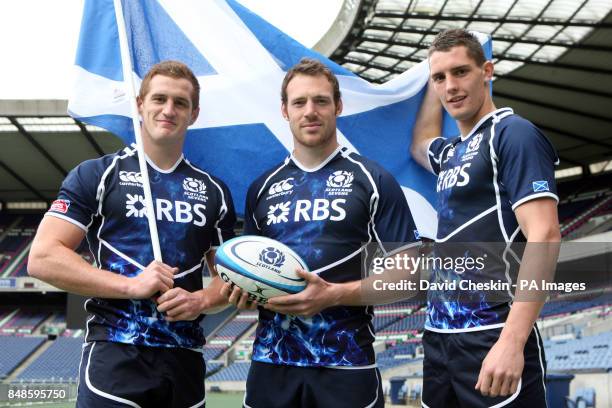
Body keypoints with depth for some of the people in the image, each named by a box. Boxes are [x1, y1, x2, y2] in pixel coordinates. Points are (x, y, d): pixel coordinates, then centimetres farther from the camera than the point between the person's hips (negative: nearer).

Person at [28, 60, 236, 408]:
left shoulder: (214, 191, 12)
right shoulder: (97, 175, 2)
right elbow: (42, 258, -6)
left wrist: (200, 301, -7)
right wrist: (131, 285, -14)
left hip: (185, 361, 4)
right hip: (114, 356, -3)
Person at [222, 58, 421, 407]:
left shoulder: (374, 181, -1)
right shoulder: (262, 188, 12)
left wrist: (334, 294, -17)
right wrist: (243, 290, -2)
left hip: (346, 365, -3)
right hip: (271, 362, 4)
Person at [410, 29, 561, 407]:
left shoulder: (513, 134, -7)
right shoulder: (451, 151, 16)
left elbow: (544, 236, -17)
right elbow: (420, 144, 41)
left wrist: (511, 342, -25)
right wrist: (434, 81, 31)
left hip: (492, 336, -8)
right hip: (439, 334, 8)